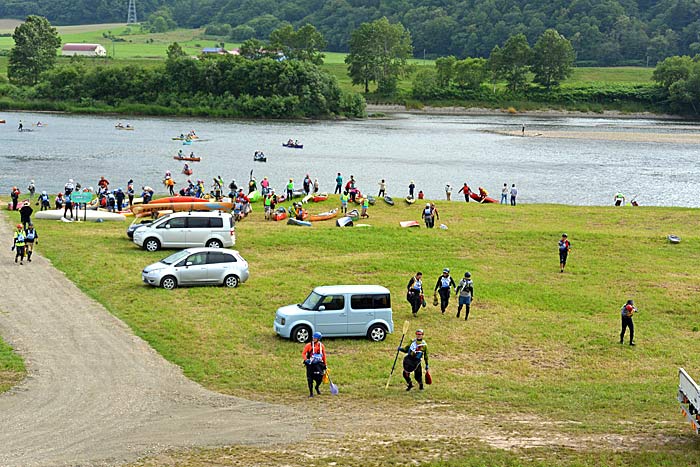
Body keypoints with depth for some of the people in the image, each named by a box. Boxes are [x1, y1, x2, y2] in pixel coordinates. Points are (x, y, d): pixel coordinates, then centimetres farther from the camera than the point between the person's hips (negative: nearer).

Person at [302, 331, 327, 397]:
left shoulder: (321, 346, 6)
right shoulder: (309, 345, -2)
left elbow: (324, 355, 16)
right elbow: (303, 353, -1)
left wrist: (324, 364, 17)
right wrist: (306, 359, -19)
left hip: (319, 363, 1)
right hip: (310, 364, -1)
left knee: (320, 377, -11)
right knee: (310, 379, -2)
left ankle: (317, 387, 22)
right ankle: (311, 393, 13)